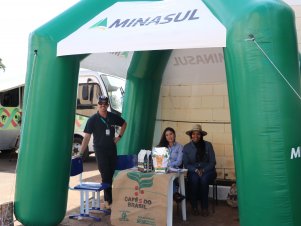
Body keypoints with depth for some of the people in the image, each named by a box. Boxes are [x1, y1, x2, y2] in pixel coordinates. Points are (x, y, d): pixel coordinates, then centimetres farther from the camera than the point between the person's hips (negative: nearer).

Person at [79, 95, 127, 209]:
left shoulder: (113, 117, -1)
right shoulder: (93, 119, -11)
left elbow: (124, 123, 18)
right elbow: (87, 137, -15)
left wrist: (119, 136, 6)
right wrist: (81, 153, -21)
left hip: (112, 149, 4)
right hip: (100, 150, -4)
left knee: (111, 174, 12)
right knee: (106, 176, -3)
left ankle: (108, 198, 29)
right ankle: (108, 201, 7)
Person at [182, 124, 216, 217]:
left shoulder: (208, 145, 0)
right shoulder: (186, 147, 2)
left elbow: (212, 162, -1)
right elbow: (186, 164, 0)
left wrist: (203, 170, -16)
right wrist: (196, 170, -17)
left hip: (207, 170, 0)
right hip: (193, 171, 1)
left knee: (204, 179, -33)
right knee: (194, 179, -32)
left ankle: (204, 207, -20)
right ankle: (194, 206, -18)